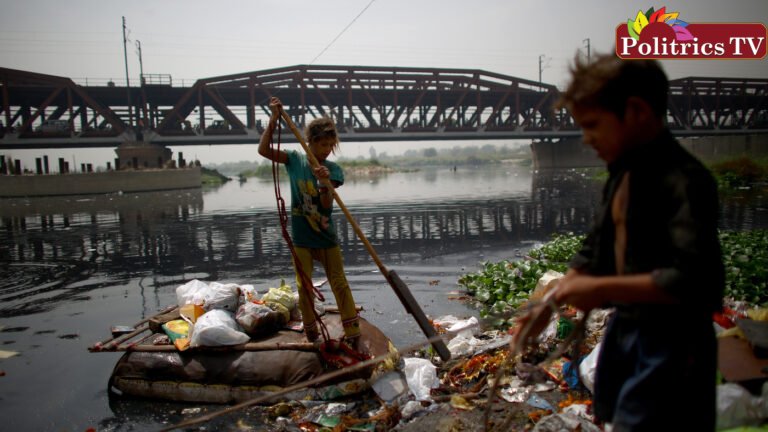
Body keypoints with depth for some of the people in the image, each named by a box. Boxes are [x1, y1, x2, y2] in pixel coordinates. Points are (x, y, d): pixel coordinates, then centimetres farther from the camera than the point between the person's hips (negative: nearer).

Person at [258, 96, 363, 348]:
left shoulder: (333, 169, -7)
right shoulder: (295, 160, -3)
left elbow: (327, 203, -19)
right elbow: (263, 150, -10)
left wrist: (324, 182, -39)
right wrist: (274, 120, -18)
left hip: (326, 237, -1)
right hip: (300, 237, 1)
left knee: (340, 284, 3)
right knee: (304, 287, 8)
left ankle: (353, 334, 11)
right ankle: (311, 334, 25)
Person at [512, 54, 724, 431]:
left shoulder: (684, 180, -21)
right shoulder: (622, 173, 7)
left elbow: (695, 280, -29)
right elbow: (594, 251, 13)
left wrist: (601, 289, -24)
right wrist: (548, 305, 5)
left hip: (670, 347, -8)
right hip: (625, 330, 8)